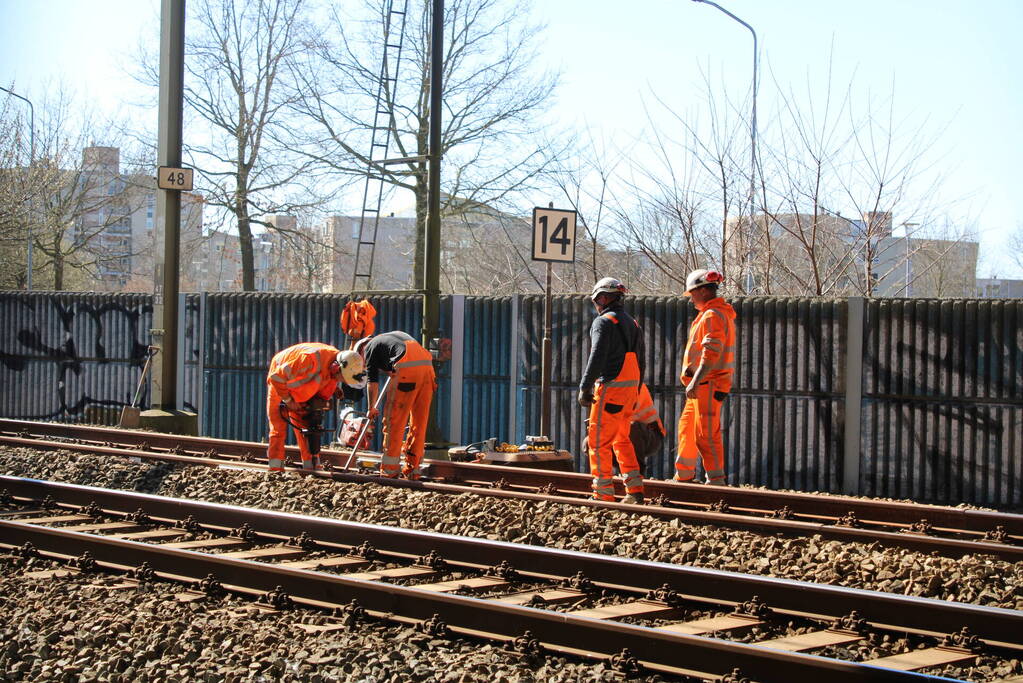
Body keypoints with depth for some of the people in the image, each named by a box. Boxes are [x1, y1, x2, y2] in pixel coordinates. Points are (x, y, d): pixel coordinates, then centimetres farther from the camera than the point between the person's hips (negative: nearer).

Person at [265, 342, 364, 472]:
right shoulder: (312, 360, -42)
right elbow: (276, 377, -34)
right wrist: (288, 400, -25)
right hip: (279, 384, -6)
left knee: (306, 426, 2)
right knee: (279, 425, -9)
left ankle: (310, 467, 5)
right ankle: (275, 468, -11)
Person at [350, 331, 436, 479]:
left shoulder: (370, 347, 15)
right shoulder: (394, 336, 35)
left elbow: (372, 382, 13)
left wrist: (371, 408, 22)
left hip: (406, 368, -6)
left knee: (393, 421, 2)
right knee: (419, 422, 10)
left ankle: (390, 469, 2)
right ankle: (413, 469, 11)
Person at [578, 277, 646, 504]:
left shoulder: (604, 322, -8)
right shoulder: (632, 323, 18)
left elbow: (596, 359, -17)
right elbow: (639, 362, 19)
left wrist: (584, 388, -16)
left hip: (610, 387, -8)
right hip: (630, 386, 8)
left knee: (599, 441, -4)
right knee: (621, 439, 16)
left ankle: (604, 493, -5)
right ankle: (635, 490, 12)